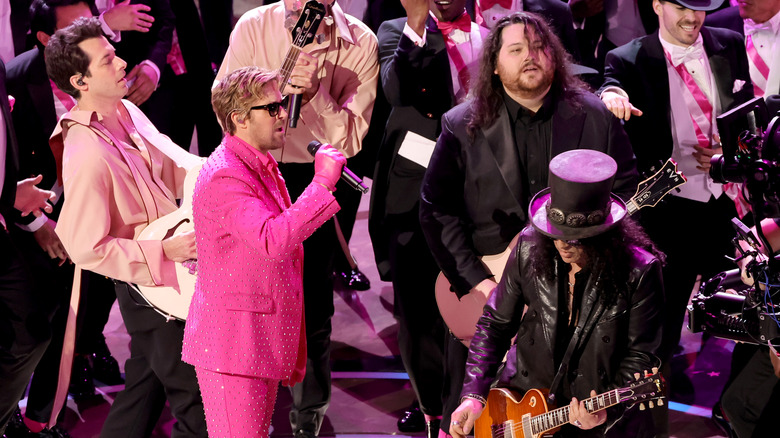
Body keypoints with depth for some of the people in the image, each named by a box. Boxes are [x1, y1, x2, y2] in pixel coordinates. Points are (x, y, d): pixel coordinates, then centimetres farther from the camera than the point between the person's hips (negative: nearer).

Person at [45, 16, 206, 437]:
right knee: (198, 403, 1)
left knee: (146, 387, 24)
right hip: (149, 287, -9)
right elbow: (86, 248, -25)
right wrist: (164, 251, -26)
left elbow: (175, 167, 11)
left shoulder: (127, 112, 0)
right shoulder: (87, 155, -28)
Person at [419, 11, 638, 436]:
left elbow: (626, 193, 1)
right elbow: (437, 210, -5)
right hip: (482, 295, 0)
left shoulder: (597, 118, -1)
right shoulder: (463, 126, -4)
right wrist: (476, 280, -13)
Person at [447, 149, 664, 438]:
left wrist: (608, 409, -21)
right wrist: (473, 396, -5)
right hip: (522, 398, 3)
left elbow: (641, 355, -8)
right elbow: (495, 323, 4)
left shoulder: (640, 272, -16)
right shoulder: (529, 249, -5)